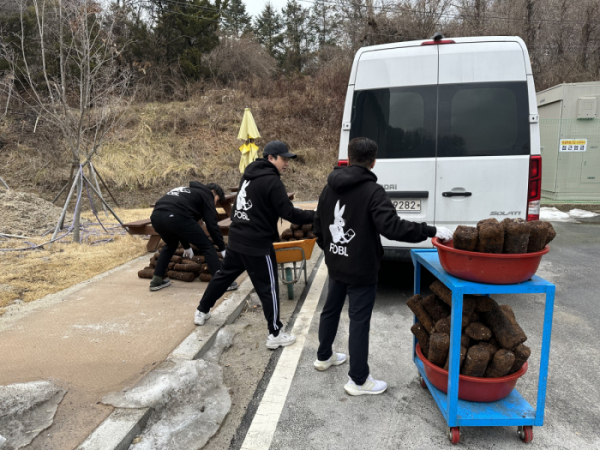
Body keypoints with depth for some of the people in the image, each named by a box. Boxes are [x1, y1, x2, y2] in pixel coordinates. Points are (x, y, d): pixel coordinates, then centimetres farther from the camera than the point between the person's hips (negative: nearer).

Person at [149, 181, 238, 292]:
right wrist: (222, 248, 13)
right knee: (207, 246, 6)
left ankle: (157, 280, 34)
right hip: (175, 217, -8)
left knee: (171, 245, 36)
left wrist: (186, 246, 52)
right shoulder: (206, 195, 18)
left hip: (156, 216, 8)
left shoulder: (187, 192, 40)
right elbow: (212, 224, 7)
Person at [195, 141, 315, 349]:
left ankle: (202, 311, 38)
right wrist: (316, 215, -13)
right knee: (268, 287, 1)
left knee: (224, 275, 23)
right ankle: (275, 335, 9)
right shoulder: (272, 181, -17)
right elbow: (289, 213, -19)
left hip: (236, 239, 9)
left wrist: (280, 199, 13)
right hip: (257, 245, -8)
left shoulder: (250, 174, 10)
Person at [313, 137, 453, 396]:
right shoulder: (372, 191, -19)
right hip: (361, 269, -7)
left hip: (336, 265, 7)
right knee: (359, 321, 3)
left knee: (331, 310, 23)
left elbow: (318, 225, 10)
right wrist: (430, 231, -24)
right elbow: (391, 226, -29)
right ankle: (358, 380, 14)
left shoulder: (330, 187, 3)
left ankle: (324, 357, 42)